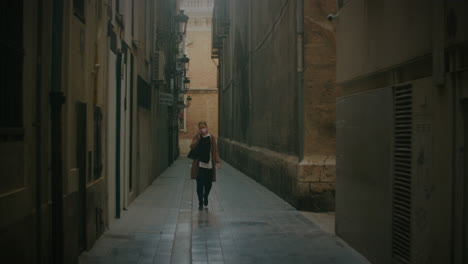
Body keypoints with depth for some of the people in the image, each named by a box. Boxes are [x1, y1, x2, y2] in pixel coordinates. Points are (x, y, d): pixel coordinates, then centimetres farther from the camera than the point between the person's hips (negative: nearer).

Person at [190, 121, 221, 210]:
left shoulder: (211, 138, 3)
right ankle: (200, 202, 7)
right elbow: (192, 146, -13)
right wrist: (198, 137, -18)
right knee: (200, 184, -4)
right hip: (199, 165, -1)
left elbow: (215, 151, 2)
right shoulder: (196, 137, 3)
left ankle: (205, 197, 37)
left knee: (208, 184, 8)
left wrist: (218, 161, -7)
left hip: (209, 165, 1)